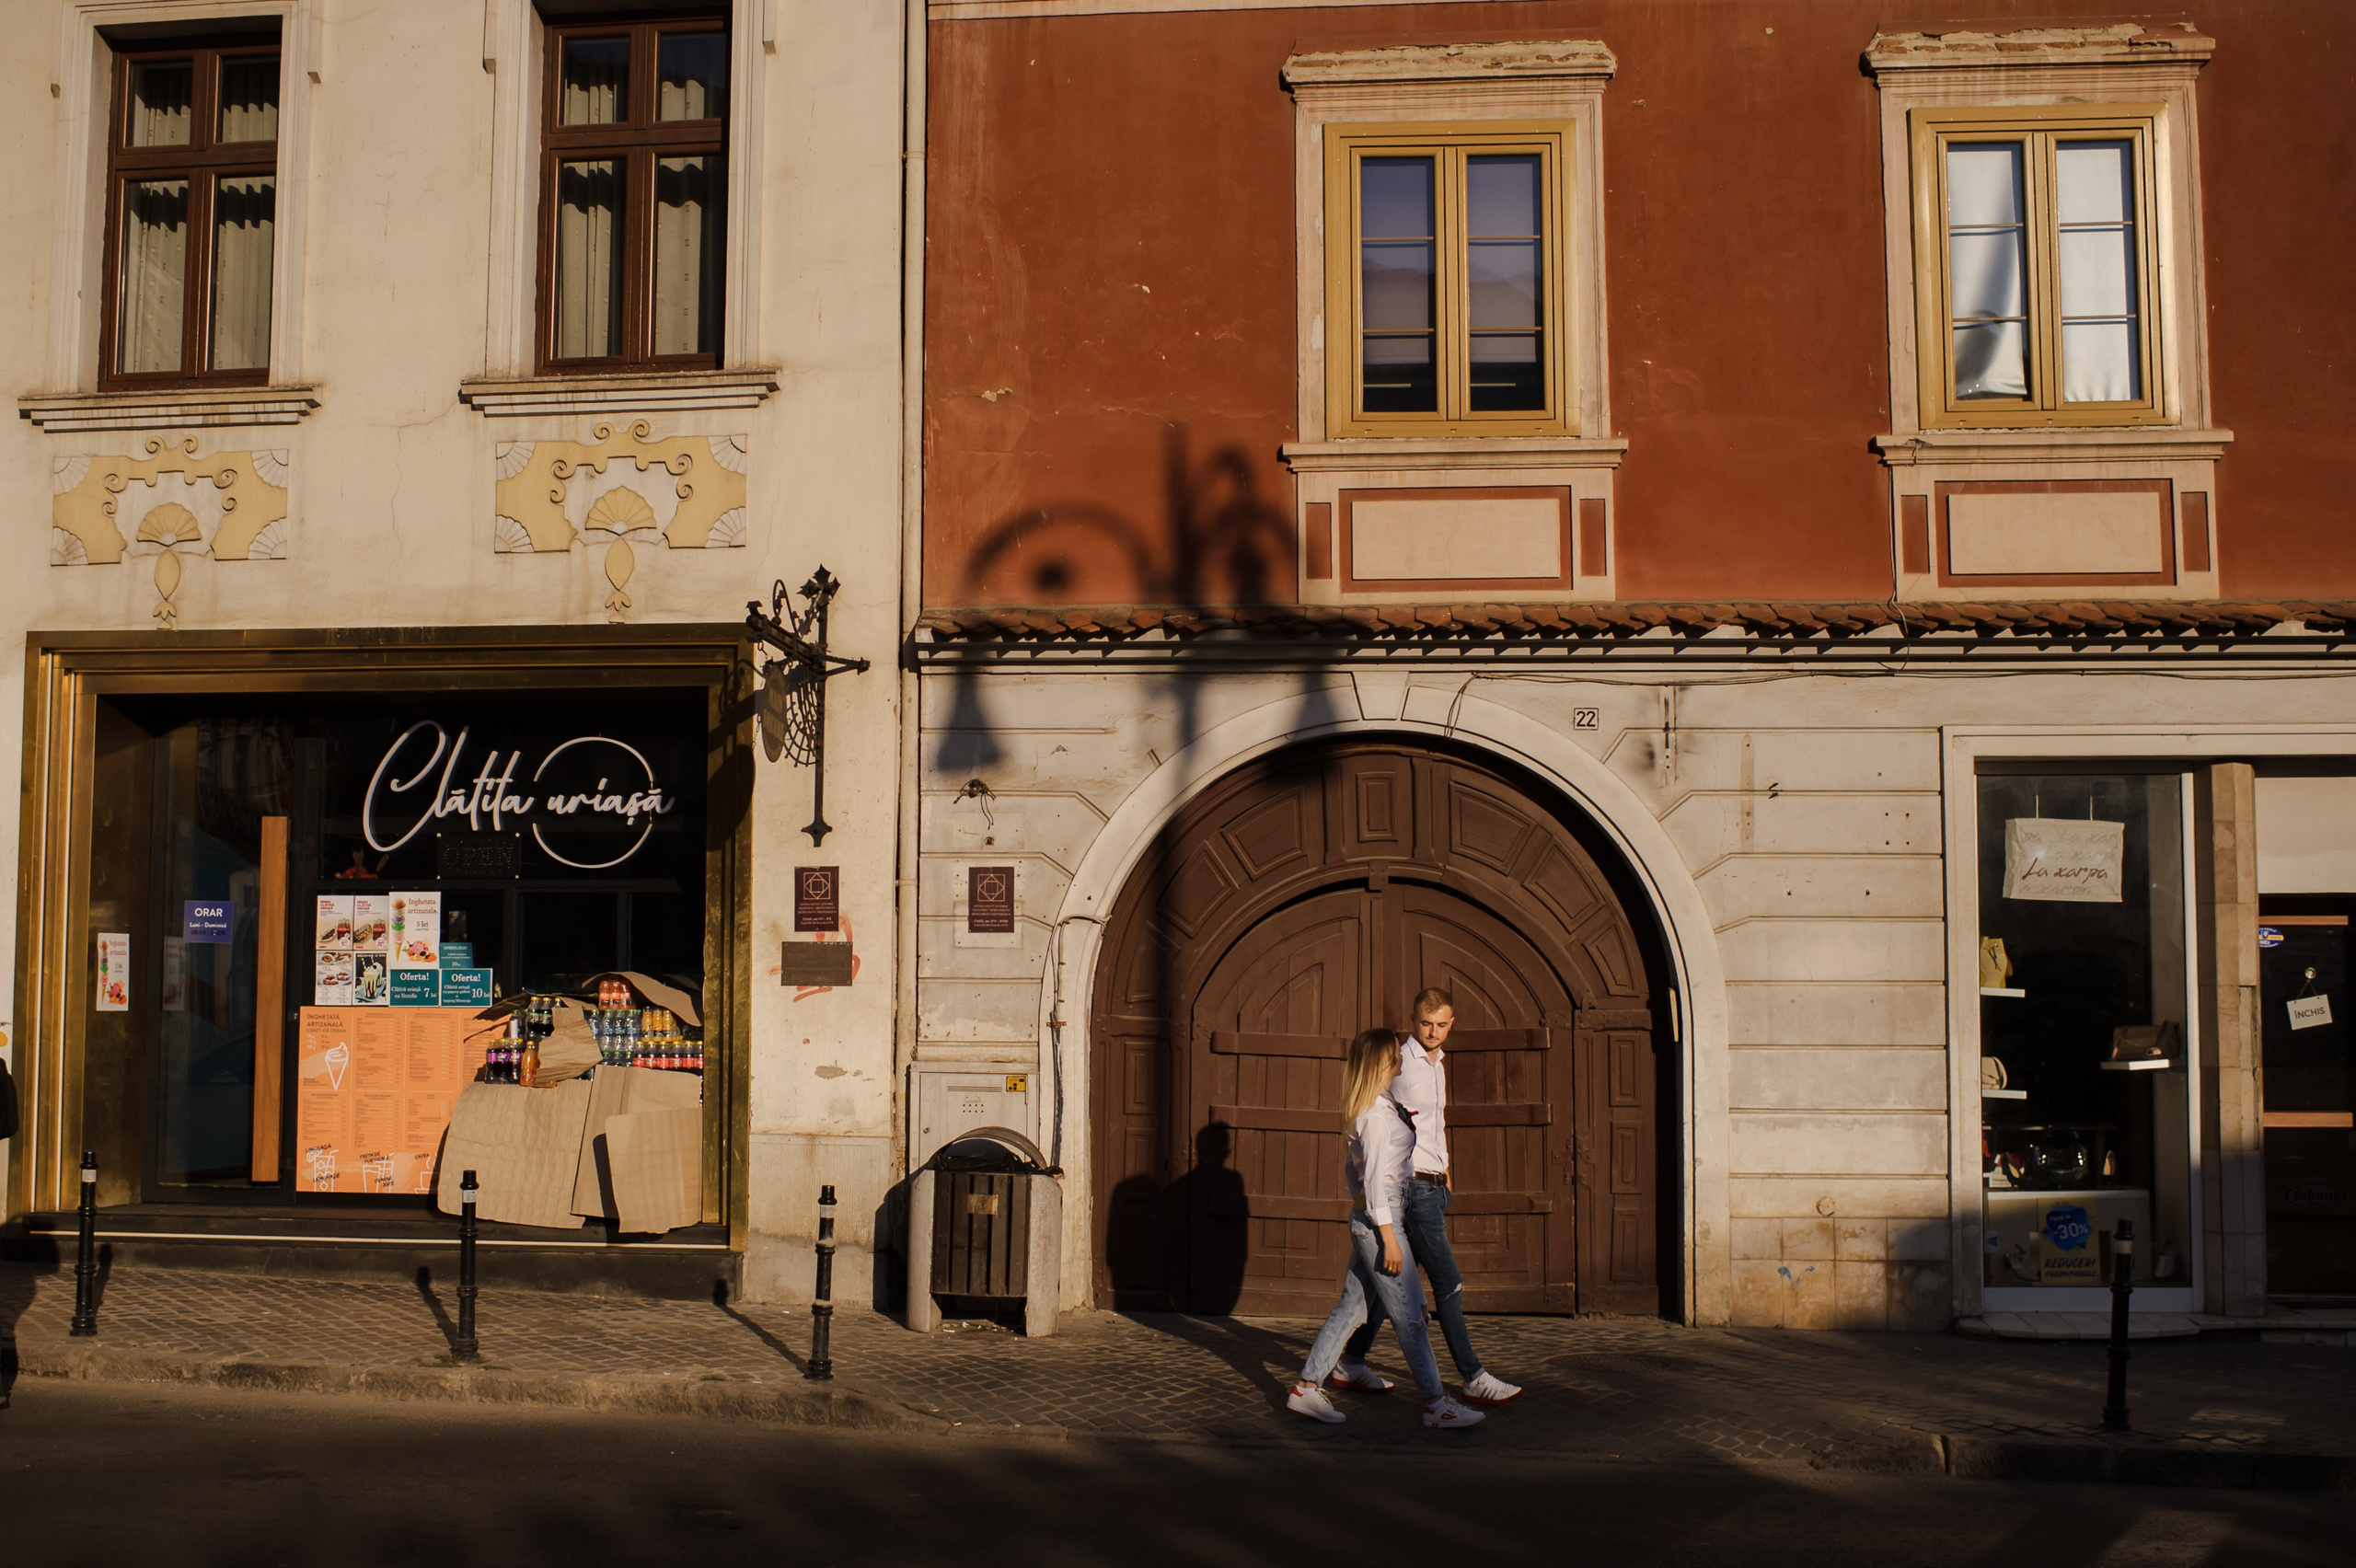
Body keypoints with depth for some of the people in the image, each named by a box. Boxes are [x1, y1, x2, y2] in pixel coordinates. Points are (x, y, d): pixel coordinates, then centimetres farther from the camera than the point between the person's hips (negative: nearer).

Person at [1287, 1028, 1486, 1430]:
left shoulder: (1382, 1107, 14)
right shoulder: (1377, 1115, -15)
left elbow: (1356, 1170, 22)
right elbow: (1375, 1179, -18)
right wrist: (1389, 1238, -19)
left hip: (1365, 1217, 10)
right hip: (1378, 1216, -10)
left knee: (1352, 1306, 11)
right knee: (1408, 1313, -4)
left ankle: (1307, 1387, 13)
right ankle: (1435, 1404, 1)